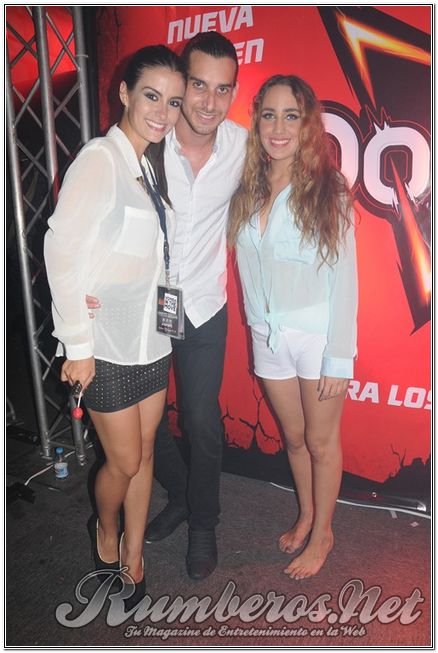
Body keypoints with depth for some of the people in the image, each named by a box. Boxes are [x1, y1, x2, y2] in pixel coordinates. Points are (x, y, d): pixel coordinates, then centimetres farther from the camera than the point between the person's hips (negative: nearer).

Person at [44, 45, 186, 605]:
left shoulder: (151, 164, 11)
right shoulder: (101, 159, -13)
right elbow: (61, 249, -18)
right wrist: (77, 343, -17)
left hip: (151, 337, 7)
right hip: (106, 343, -7)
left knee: (144, 454, 15)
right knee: (124, 462, 6)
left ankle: (132, 559, 35)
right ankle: (104, 529, 40)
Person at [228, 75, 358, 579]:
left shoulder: (327, 191, -12)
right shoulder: (247, 190, 1)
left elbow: (343, 278, -12)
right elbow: (248, 267, 6)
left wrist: (338, 358, -13)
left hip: (318, 336, -4)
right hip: (268, 335, 4)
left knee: (321, 442, 12)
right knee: (292, 436, 20)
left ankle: (322, 532, 36)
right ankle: (305, 515, 44)